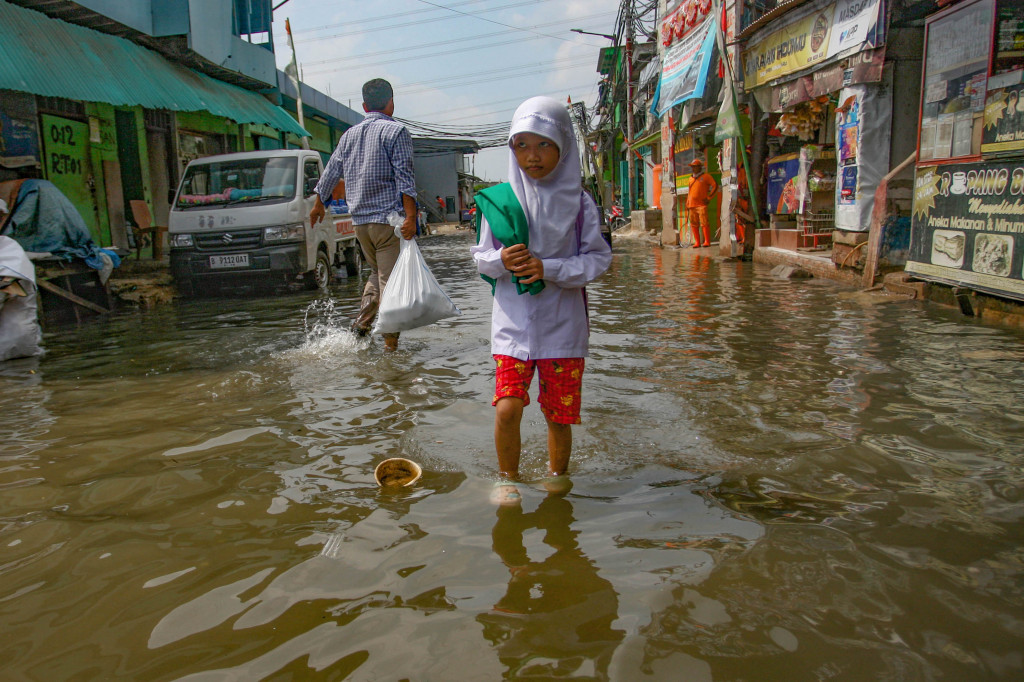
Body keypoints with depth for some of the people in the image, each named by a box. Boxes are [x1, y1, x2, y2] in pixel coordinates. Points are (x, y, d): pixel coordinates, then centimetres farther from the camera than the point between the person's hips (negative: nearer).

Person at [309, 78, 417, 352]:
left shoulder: (349, 134, 14)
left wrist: (318, 205, 35)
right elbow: (404, 177, -14)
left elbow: (330, 173, 22)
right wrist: (411, 217, -18)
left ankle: (360, 325, 10)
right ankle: (390, 346, -2)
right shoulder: (395, 131, -4)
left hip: (359, 220, 6)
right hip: (388, 219, -6)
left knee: (377, 273, 23)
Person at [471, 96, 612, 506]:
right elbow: (480, 255, 6)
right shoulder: (500, 200, 0)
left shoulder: (578, 203, -2)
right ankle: (507, 479, 15)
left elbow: (598, 259, -4)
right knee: (506, 408, -11)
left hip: (562, 323, 0)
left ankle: (557, 477, 34)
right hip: (513, 322, 0)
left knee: (559, 414, 7)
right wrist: (500, 261, -17)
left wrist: (549, 269, -18)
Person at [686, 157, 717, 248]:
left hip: (701, 204, -6)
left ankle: (707, 241, -5)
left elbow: (715, 185, -1)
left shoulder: (706, 176, 2)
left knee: (704, 223, -10)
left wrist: (709, 197, -6)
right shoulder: (691, 178, 18)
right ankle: (697, 242, 11)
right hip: (691, 205, 6)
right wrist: (687, 204, 17)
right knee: (693, 224, 4)